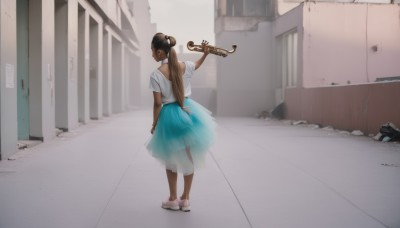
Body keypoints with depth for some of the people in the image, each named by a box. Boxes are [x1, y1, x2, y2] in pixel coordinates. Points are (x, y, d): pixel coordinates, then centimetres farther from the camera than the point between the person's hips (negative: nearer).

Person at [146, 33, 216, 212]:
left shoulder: (156, 75, -16)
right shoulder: (184, 66, -3)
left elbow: (158, 103, -13)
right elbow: (197, 65, 21)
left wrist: (154, 124, -2)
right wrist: (205, 53, 34)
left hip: (169, 116, -4)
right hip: (188, 112, 4)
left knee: (171, 160, 16)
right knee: (189, 158, 14)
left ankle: (173, 200, 24)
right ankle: (185, 199, 22)